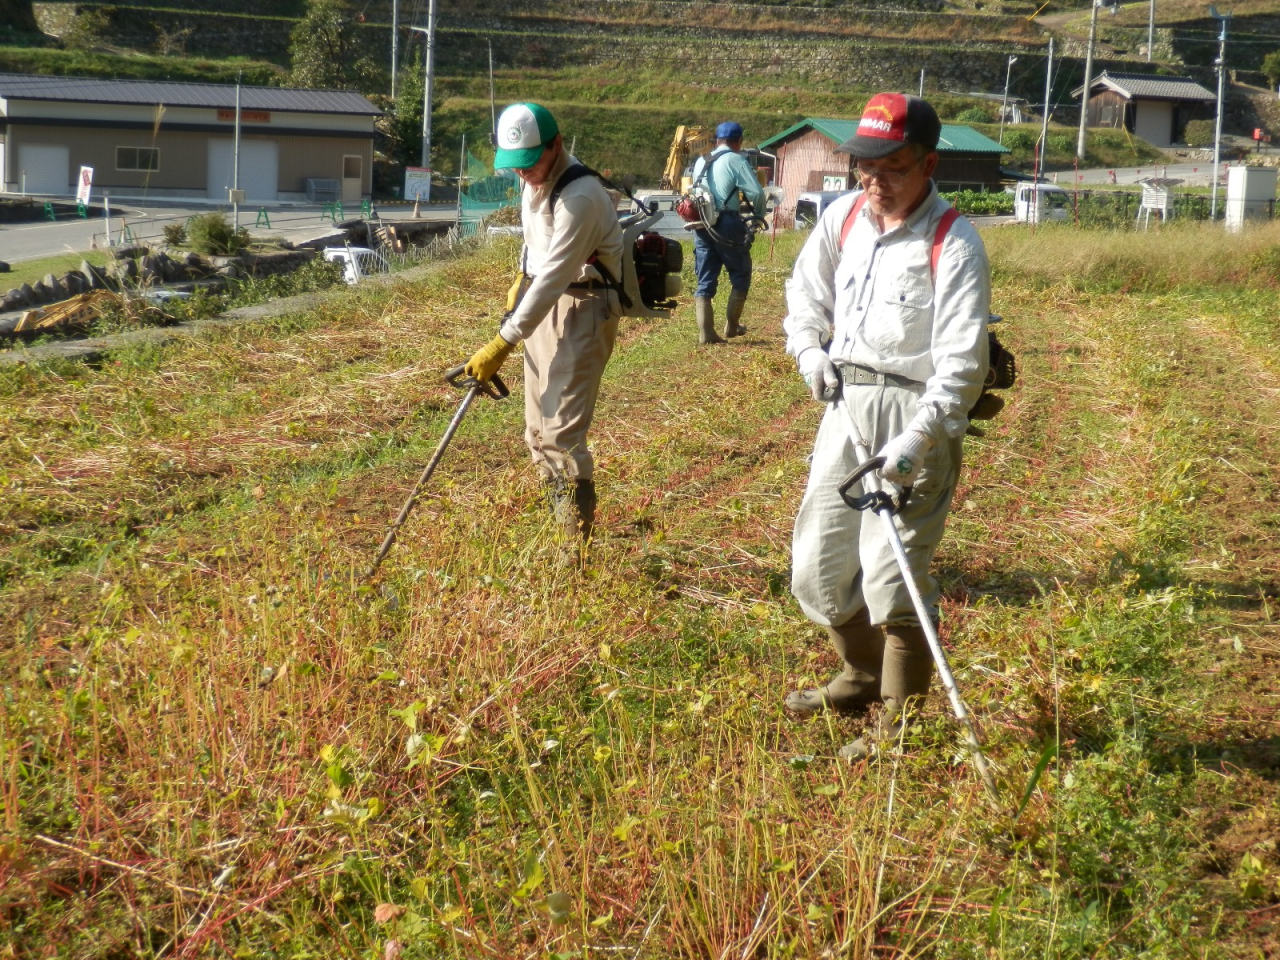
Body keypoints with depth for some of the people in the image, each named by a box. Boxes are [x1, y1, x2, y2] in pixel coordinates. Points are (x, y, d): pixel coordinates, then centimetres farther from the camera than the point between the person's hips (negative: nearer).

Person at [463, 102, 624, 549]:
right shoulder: (535, 180, 4)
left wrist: (502, 344, -29)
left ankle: (577, 545, -10)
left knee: (562, 432, -15)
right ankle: (559, 528, 22)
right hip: (543, 301, 9)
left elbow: (555, 278, -29)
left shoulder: (580, 197, -25)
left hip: (581, 309, -9)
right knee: (539, 431, 12)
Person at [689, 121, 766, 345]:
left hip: (702, 224, 6)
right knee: (740, 275, 11)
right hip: (727, 224, -6)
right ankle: (732, 325, 15)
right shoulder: (736, 161, -6)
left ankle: (706, 332, -1)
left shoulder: (701, 162, 13)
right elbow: (756, 192, -13)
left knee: (705, 281, 6)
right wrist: (758, 213, 7)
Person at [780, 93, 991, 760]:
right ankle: (863, 677, 39)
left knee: (893, 571, -10)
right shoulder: (844, 216, 6)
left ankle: (901, 724, 5)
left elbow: (962, 362, -20)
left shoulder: (953, 244, -14)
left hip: (913, 412, -7)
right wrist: (810, 351, 5)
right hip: (845, 405, 7)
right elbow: (805, 291, 23)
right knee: (816, 558, 15)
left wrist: (916, 439, -29)